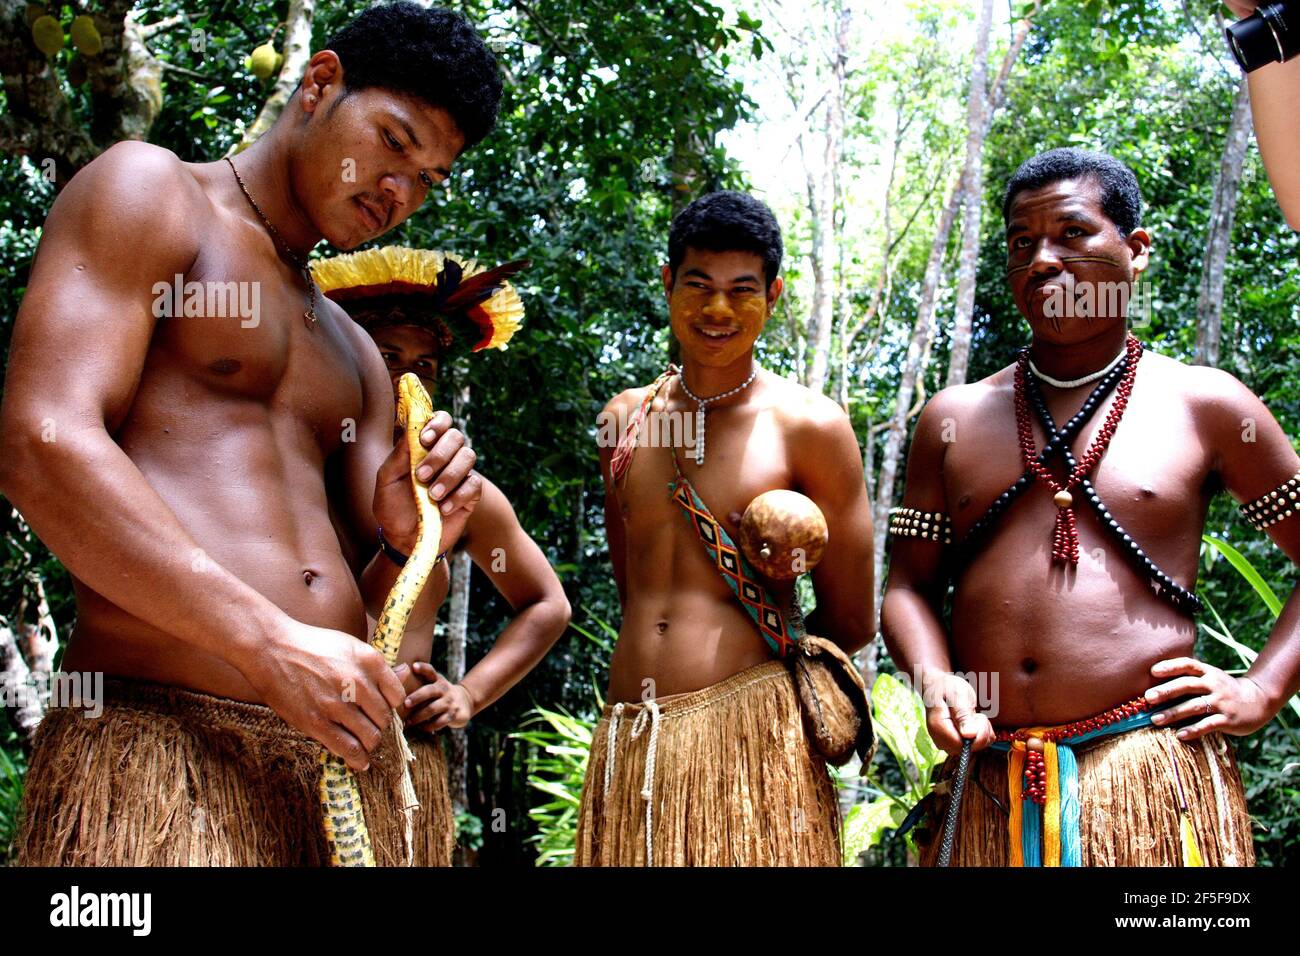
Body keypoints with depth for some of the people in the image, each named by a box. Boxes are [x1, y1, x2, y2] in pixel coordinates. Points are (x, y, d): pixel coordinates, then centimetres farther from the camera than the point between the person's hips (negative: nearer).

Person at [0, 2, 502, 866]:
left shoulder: (357, 356, 26)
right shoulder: (150, 192, 6)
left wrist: (414, 542, -2)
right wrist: (272, 644, -18)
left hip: (345, 755, 7)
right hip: (158, 739, -7)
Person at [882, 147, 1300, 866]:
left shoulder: (1205, 406, 5)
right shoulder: (953, 417, 11)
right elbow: (911, 584, 12)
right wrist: (933, 681, -6)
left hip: (1150, 774, -2)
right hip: (987, 781, 2)